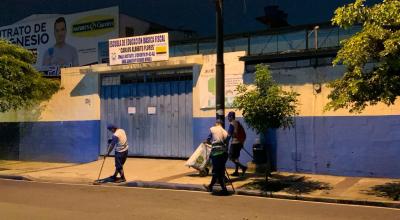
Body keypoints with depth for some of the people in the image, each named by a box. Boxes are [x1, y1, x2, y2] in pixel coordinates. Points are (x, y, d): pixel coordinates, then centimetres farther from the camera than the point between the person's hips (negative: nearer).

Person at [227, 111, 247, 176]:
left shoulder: (232, 124, -11)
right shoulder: (238, 123, 14)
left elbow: (229, 134, -16)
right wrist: (242, 143, 22)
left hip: (234, 142, -9)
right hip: (239, 142, 9)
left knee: (231, 157, -6)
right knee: (236, 157, 14)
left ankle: (243, 167, -18)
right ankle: (236, 171, 15)